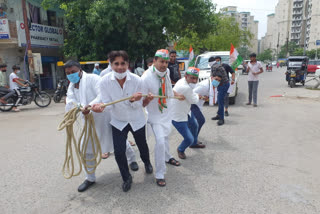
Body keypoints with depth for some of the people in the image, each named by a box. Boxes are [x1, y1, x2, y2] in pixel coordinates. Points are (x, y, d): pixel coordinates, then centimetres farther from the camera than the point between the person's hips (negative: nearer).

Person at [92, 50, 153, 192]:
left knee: (142, 145, 20)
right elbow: (108, 104, -17)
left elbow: (139, 104, -17)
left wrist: (132, 100, -40)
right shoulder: (105, 81, -21)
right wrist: (101, 107, -40)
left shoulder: (137, 80, -23)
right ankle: (126, 178, 24)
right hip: (118, 122, 0)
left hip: (137, 120, 0)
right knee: (119, 152, -5)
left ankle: (147, 163, 56)